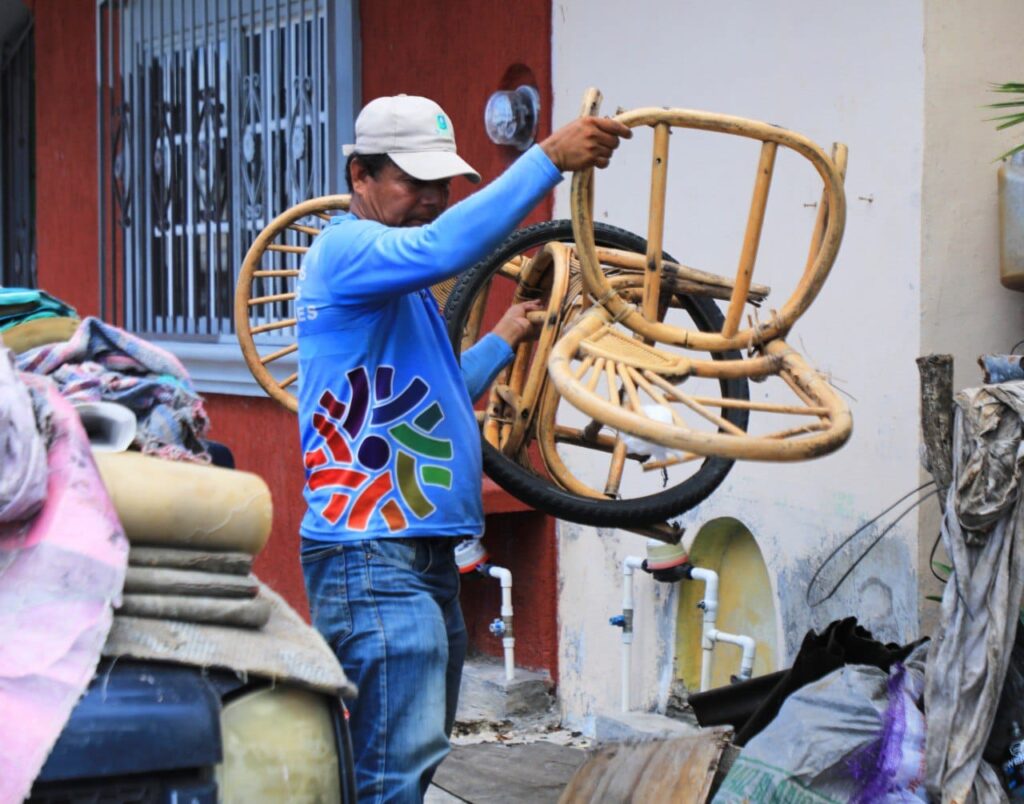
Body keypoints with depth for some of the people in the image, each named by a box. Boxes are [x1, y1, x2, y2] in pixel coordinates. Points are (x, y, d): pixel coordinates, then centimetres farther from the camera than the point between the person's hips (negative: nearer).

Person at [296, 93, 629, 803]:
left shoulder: (404, 286, 22)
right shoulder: (347, 251, -10)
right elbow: (444, 245, -30)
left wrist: (503, 340, 27)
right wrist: (550, 158, -31)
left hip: (426, 555, 11)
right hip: (372, 558, -11)